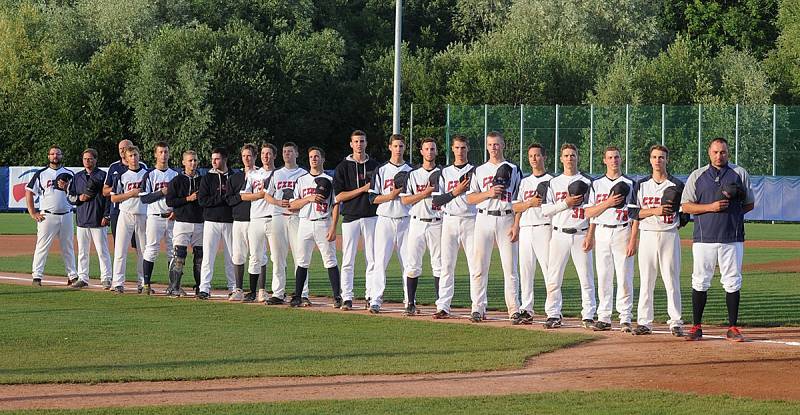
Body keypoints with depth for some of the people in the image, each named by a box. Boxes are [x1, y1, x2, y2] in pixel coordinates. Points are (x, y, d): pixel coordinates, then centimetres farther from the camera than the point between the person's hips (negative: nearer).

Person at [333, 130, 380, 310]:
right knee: (348, 261, -3)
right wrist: (363, 189, -11)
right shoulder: (343, 167, 3)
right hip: (350, 217, -2)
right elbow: (339, 196, -4)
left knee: (372, 260, 1)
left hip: (372, 216, 2)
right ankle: (347, 298, -1)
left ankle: (371, 296, 5)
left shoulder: (375, 166, 11)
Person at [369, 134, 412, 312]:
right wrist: (392, 195, -13)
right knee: (380, 261, -6)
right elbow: (373, 198, 1)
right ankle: (375, 300, -7)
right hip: (385, 219, -1)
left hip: (405, 220, 1)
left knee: (407, 262, 1)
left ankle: (409, 301, 6)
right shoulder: (381, 170, 6)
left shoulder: (411, 170, 10)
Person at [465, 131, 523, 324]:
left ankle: (514, 309, -1)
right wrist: (489, 193, -10)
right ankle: (478, 308, 3)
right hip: (484, 219, 2)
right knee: (480, 267, -1)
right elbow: (470, 198, 7)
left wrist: (517, 225, -6)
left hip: (507, 219, -2)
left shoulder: (514, 170, 7)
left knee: (510, 268, -3)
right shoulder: (479, 171, 13)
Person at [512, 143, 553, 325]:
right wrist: (530, 202, -4)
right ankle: (526, 310, 9)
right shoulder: (525, 182, 20)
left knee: (549, 269, -11)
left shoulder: (551, 180, 3)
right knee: (525, 271, 5)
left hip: (544, 227, -6)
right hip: (525, 229, 6)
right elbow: (516, 207, 11)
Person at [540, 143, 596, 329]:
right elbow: (545, 210, 2)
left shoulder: (586, 182, 6)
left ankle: (588, 316, 2)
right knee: (553, 278, -1)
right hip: (560, 235, 2)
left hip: (581, 235, -1)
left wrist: (590, 235, -8)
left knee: (586, 277, -3)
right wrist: (566, 203, -10)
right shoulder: (554, 183, 11)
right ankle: (553, 315, 6)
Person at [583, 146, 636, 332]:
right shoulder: (597, 184, 12)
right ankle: (604, 318, 8)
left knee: (624, 278, -5)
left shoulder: (629, 184, 3)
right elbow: (589, 213, 5)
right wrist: (608, 202, -10)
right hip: (602, 232, 3)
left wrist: (633, 240, -10)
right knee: (603, 277, 4)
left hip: (622, 232, -3)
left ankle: (626, 319, -2)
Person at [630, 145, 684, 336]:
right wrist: (655, 211, -9)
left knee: (672, 281, -3)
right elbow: (636, 213, 5)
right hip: (647, 235, 2)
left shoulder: (677, 185, 4)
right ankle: (644, 322, 5)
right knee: (646, 281, 2)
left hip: (669, 235, -2)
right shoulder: (642, 184, 10)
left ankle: (676, 322, 0)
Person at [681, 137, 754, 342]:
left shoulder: (740, 174, 10)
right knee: (700, 281, 1)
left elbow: (750, 204, 14)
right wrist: (711, 207, -10)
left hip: (732, 238, 0)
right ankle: (696, 327, 7)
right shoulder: (697, 176, 9)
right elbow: (686, 206, 4)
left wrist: (732, 210, -4)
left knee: (732, 282, 1)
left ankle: (733, 328, 7)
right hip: (704, 238, 0)